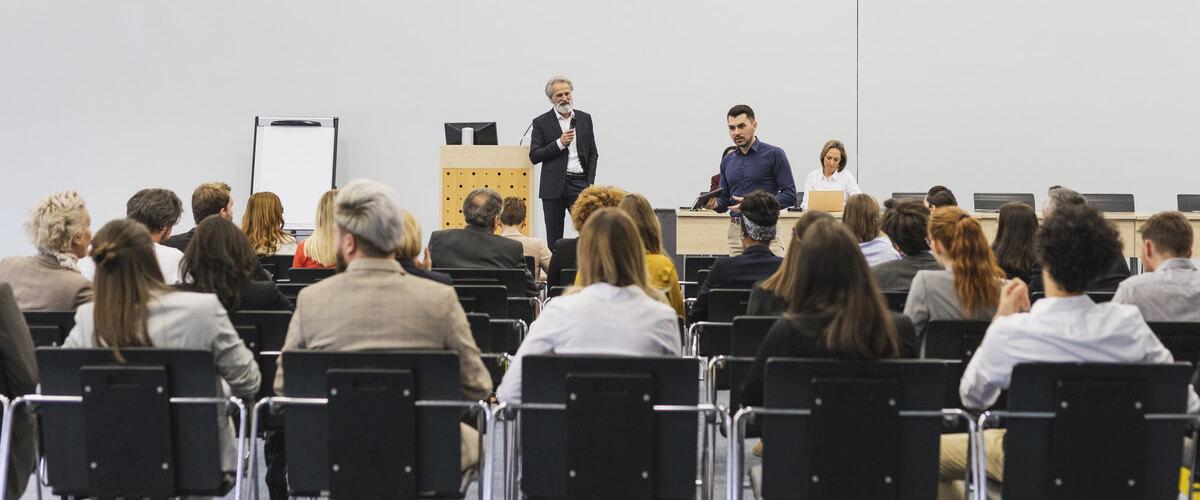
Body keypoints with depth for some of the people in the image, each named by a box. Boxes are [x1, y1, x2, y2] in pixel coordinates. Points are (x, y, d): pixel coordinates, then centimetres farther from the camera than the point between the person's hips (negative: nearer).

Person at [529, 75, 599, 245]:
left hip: (579, 184, 1)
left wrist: (590, 183, 2)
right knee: (554, 239, 4)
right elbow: (534, 156, -2)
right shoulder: (541, 122, 2)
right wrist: (559, 143, -14)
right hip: (554, 187, -1)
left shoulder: (584, 118, 11)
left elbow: (593, 153, 14)